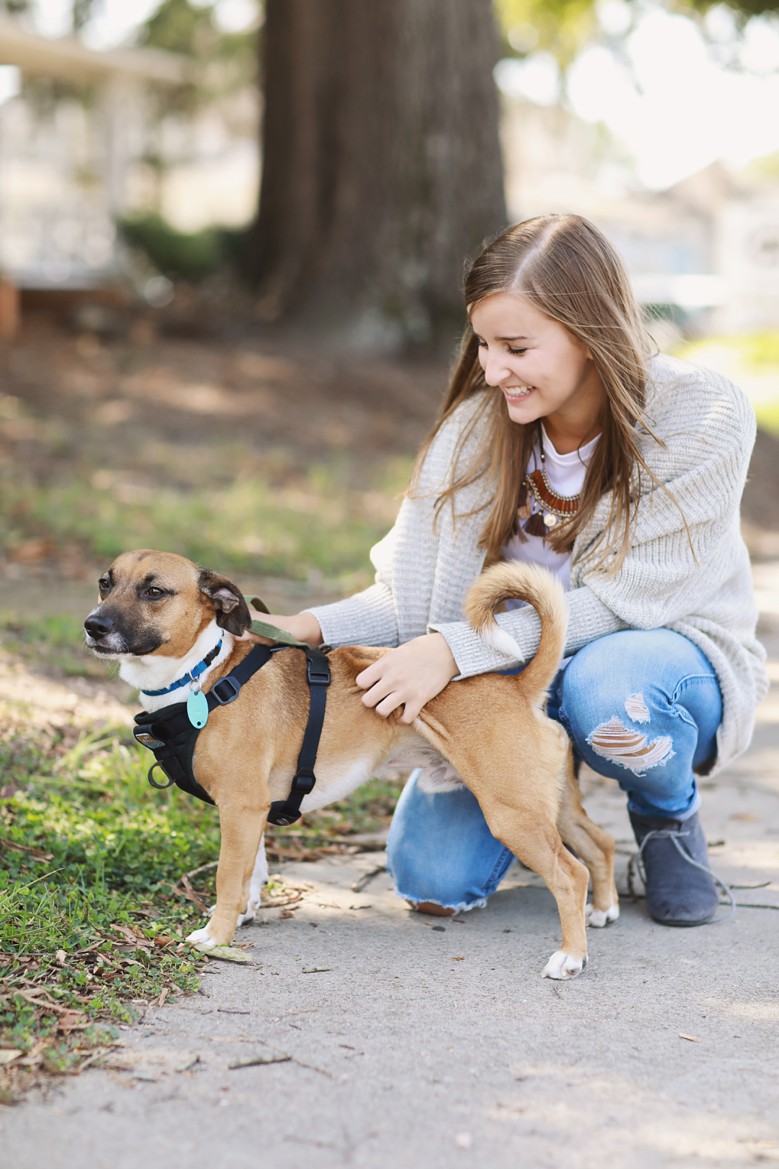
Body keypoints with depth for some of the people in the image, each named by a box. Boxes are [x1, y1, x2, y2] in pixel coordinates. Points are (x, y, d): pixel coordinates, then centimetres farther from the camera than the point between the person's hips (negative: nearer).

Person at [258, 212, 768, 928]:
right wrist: (311, 628, -27)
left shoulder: (703, 419, -21)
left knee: (606, 687, -40)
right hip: (516, 665, 3)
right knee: (434, 882, -15)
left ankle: (669, 813, -3)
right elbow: (416, 594, -7)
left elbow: (620, 601, -24)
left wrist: (456, 648, -33)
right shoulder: (481, 423, -11)